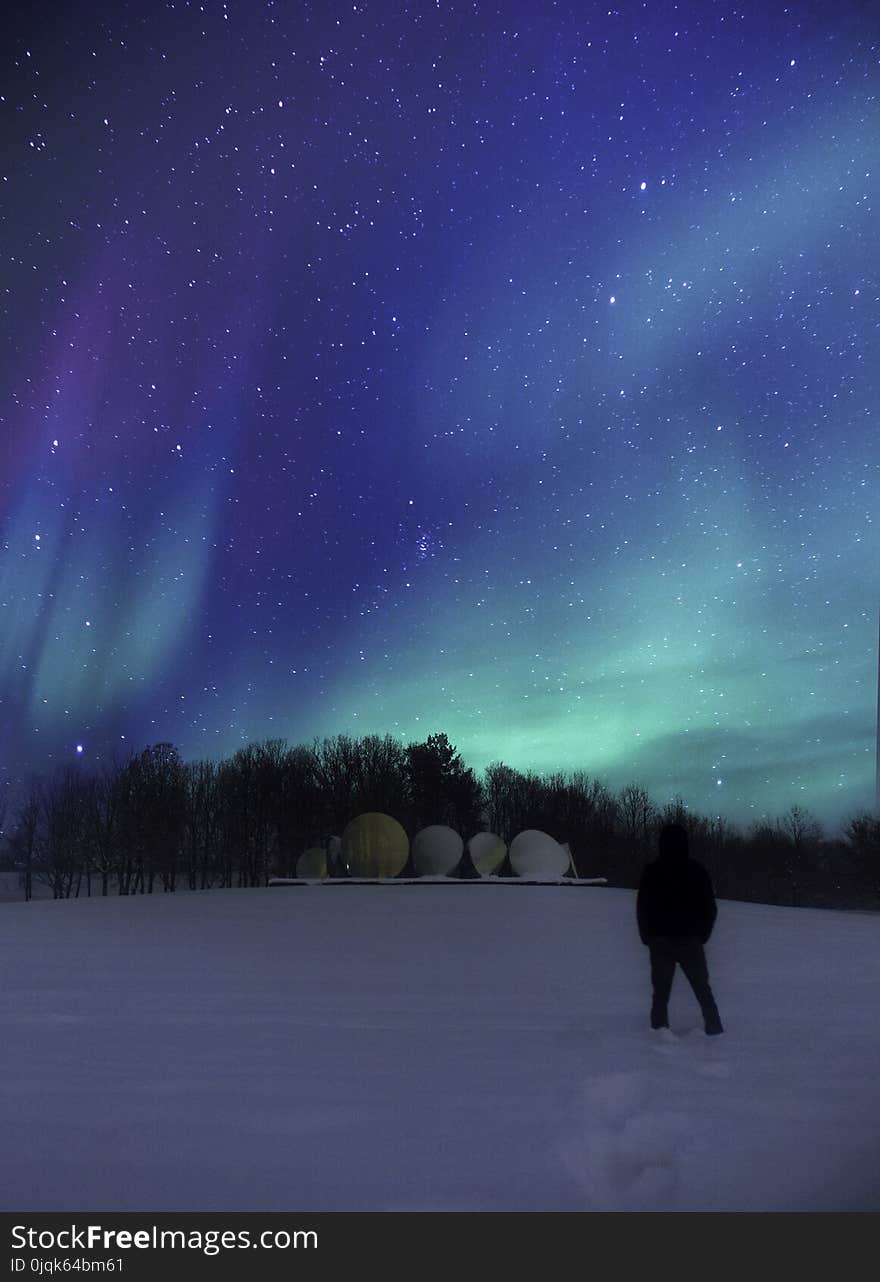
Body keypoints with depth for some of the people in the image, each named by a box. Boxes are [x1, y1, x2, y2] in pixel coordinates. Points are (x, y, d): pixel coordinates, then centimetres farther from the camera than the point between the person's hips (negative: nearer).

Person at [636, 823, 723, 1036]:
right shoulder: (697, 871, -4)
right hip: (690, 942, 0)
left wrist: (648, 937, 10)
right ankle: (714, 1030, 13)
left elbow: (642, 909, -2)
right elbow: (710, 908, 2)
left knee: (660, 992, 9)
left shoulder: (651, 871, -5)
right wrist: (701, 935, 13)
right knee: (703, 990, 16)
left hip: (660, 943, 0)